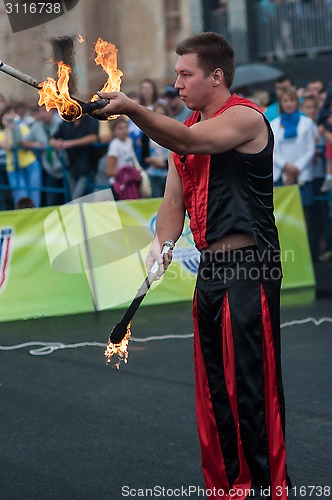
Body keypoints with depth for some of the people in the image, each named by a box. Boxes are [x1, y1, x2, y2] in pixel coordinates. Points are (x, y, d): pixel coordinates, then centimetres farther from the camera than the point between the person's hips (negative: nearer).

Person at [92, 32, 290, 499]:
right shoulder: (186, 128, 17)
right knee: (214, 387, 12)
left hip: (247, 267, -9)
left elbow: (190, 141, -28)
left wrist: (132, 109, -38)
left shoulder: (245, 116, -8)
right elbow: (174, 201, 12)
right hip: (210, 269, 9)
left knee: (250, 383, -9)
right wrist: (161, 244, -6)